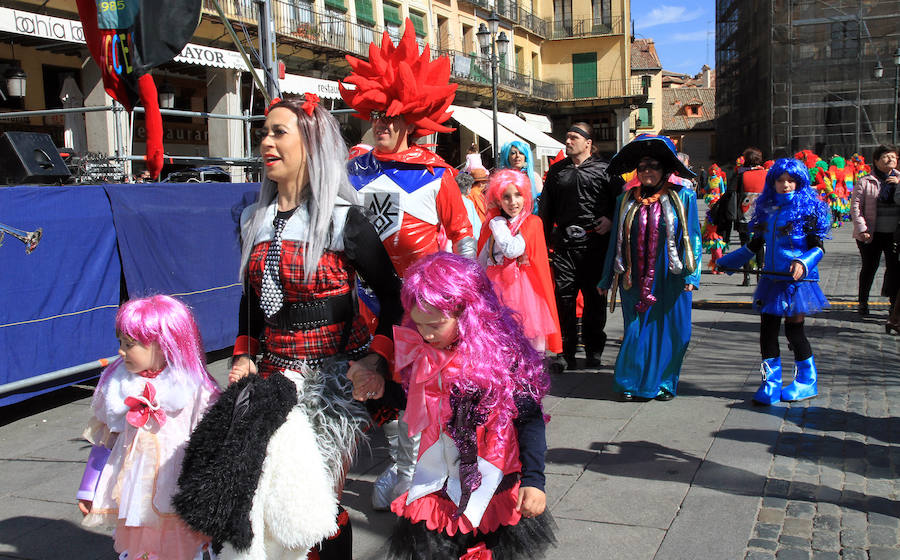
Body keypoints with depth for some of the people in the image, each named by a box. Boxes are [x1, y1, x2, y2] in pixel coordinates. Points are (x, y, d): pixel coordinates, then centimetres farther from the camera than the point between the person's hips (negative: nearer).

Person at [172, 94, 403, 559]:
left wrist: (377, 356, -18)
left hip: (332, 377, -5)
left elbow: (391, 293, -7)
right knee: (264, 491, 6)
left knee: (319, 500, 0)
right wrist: (245, 355, 7)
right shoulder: (255, 220, 9)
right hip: (275, 376, 5)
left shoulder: (342, 219, -8)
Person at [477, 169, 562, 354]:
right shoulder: (491, 224, 12)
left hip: (523, 285, -3)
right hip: (496, 286, 3)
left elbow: (513, 250, -15)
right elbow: (482, 260, 18)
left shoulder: (532, 222, 0)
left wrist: (498, 226, -5)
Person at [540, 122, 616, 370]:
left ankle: (593, 351, 17)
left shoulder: (604, 170, 3)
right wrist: (544, 241, 10)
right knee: (564, 296, -1)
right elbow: (546, 209, 15)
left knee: (595, 298, 5)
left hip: (594, 241, -2)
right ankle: (567, 351, 9)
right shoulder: (557, 171, 13)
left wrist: (611, 220, -11)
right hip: (564, 241, 2)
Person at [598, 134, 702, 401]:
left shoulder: (682, 196, 2)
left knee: (669, 330, 4)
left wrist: (690, 274, -8)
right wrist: (608, 279, 12)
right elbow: (617, 240, 12)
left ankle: (664, 383, 18)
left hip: (669, 277, -1)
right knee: (636, 330, 2)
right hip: (636, 278, 2)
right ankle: (632, 383, 14)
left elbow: (691, 236, 0)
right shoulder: (627, 199, 9)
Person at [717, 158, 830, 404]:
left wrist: (803, 263, -25)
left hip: (797, 281, -5)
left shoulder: (807, 211, -4)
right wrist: (727, 262, 25)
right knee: (768, 329, 2)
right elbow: (754, 245, 21)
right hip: (772, 280, 5)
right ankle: (771, 383, 10)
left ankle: (807, 381, 17)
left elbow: (817, 248, -6)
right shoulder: (767, 210, 10)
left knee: (793, 329, -1)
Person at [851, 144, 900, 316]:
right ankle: (863, 302, 21)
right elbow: (855, 206, -5)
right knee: (869, 267, 7)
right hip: (871, 234, -3)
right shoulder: (866, 182, -2)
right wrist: (861, 229, -13)